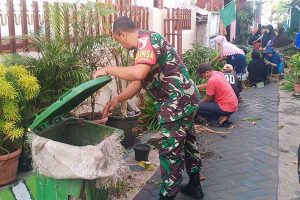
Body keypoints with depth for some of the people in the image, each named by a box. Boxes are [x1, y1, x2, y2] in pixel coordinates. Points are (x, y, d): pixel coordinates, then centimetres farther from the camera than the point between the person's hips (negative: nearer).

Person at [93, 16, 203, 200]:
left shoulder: (147, 39, -15)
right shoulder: (145, 44, 17)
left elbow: (138, 73, -32)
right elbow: (139, 82, 16)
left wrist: (108, 70, -19)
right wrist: (117, 99, 9)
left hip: (178, 101, -11)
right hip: (186, 98, 11)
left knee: (170, 151, -2)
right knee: (186, 141, 21)